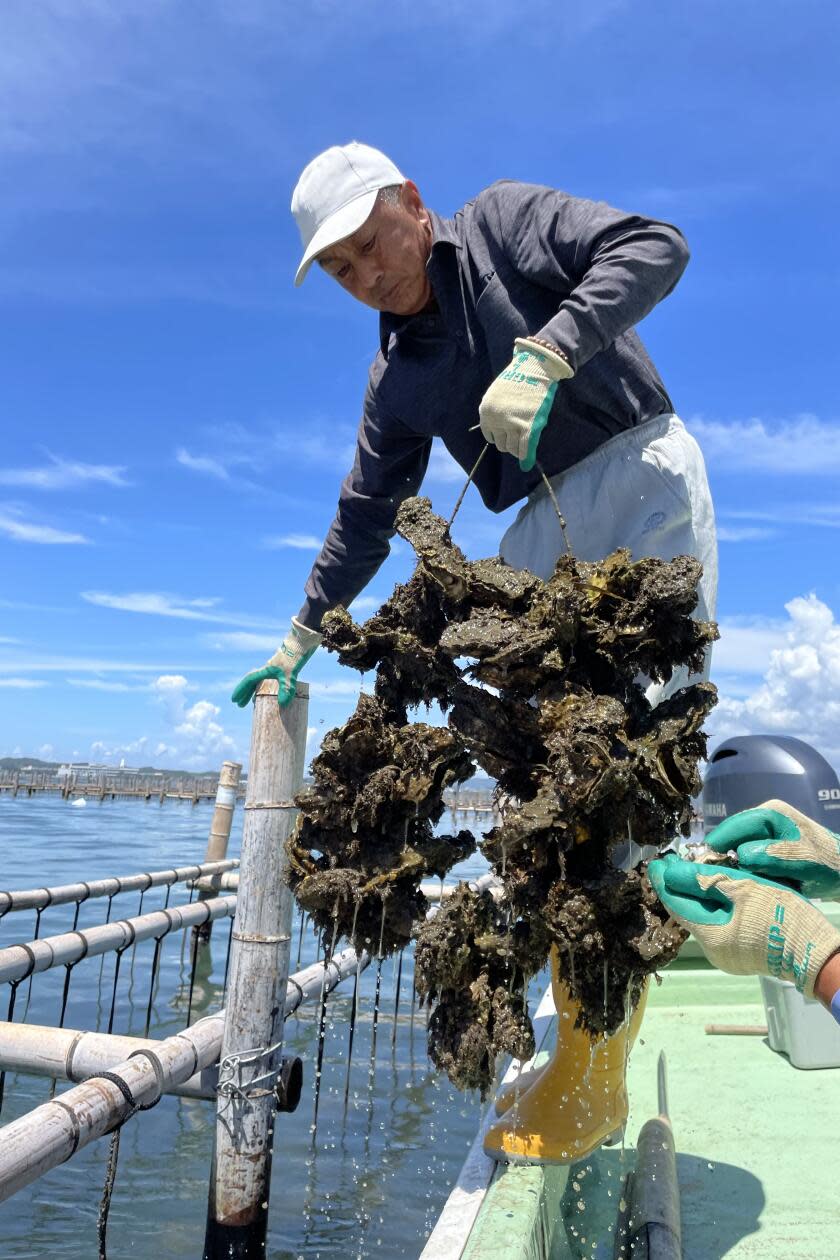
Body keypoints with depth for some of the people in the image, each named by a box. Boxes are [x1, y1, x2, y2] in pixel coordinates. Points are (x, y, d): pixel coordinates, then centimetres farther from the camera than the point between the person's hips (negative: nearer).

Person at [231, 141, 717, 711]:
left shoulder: (502, 218, 0)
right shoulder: (394, 380, 13)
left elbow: (657, 246, -12)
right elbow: (365, 512, 20)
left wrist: (546, 353, -26)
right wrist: (301, 639, 24)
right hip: (551, 519, 5)